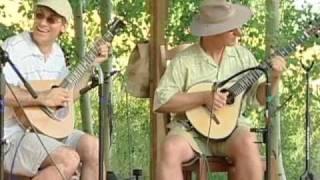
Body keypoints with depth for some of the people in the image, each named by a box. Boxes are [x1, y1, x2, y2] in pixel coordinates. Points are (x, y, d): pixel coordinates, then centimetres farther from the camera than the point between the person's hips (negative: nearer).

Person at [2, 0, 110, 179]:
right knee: (68, 159, -26)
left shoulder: (57, 52, 12)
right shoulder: (14, 48, -14)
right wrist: (42, 98, -30)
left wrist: (92, 63, 17)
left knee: (93, 147, -9)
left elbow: (68, 94, 22)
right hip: (14, 134, -8)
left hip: (49, 129, 8)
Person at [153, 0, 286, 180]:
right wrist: (203, 97, -17)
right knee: (170, 149, -33)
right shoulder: (184, 60, -5)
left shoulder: (242, 56, 7)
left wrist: (274, 78, -7)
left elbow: (259, 97, 13)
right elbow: (161, 101, -10)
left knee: (247, 144, -32)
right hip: (191, 128, -2)